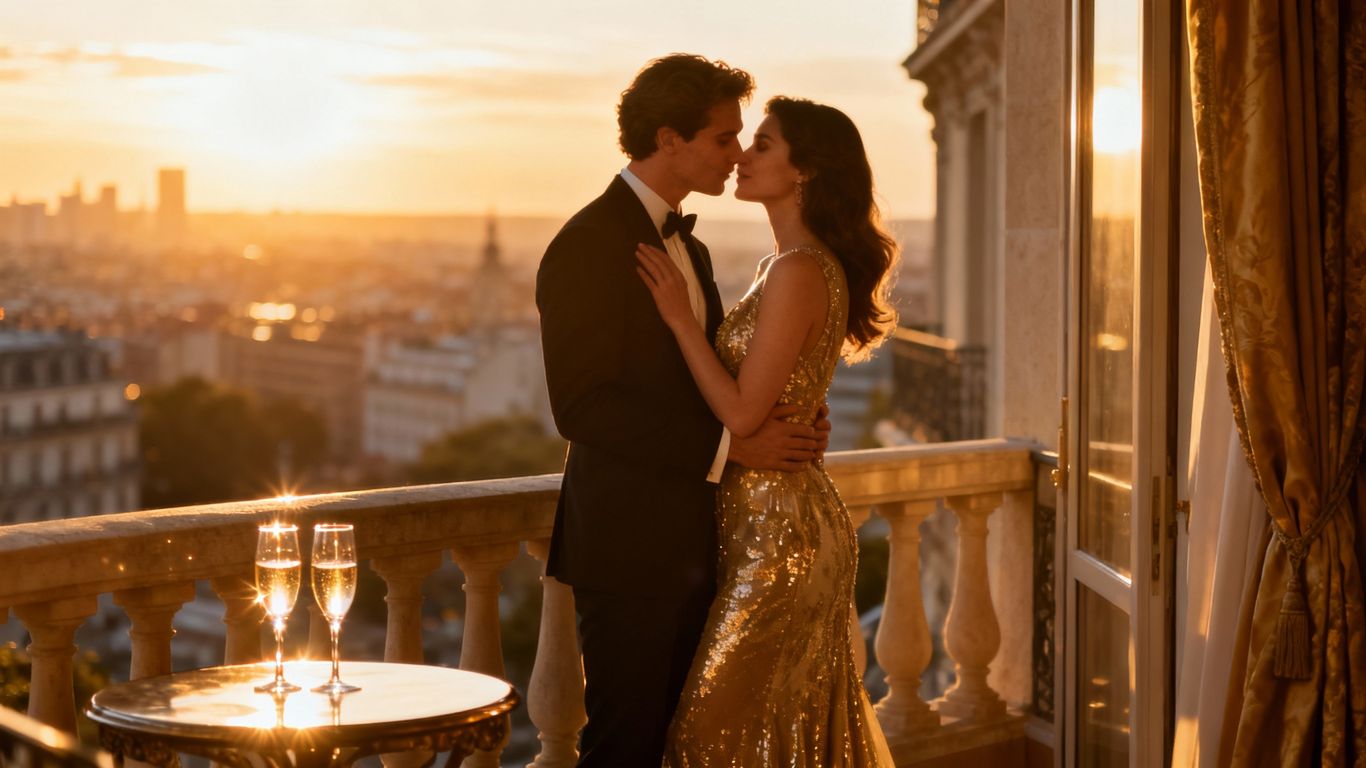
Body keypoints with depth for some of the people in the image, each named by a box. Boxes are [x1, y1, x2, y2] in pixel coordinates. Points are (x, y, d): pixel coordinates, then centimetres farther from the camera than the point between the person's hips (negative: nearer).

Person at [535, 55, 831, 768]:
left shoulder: (686, 246, 16)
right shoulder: (588, 246, -14)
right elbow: (582, 406, -21)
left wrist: (784, 423, -1)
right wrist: (730, 444, -22)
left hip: (690, 545, 9)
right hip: (628, 548, -9)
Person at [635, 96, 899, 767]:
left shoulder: (797, 271, -19)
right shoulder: (791, 264, 11)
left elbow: (742, 412, -21)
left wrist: (679, 315, -15)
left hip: (778, 529, -10)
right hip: (776, 517, 10)